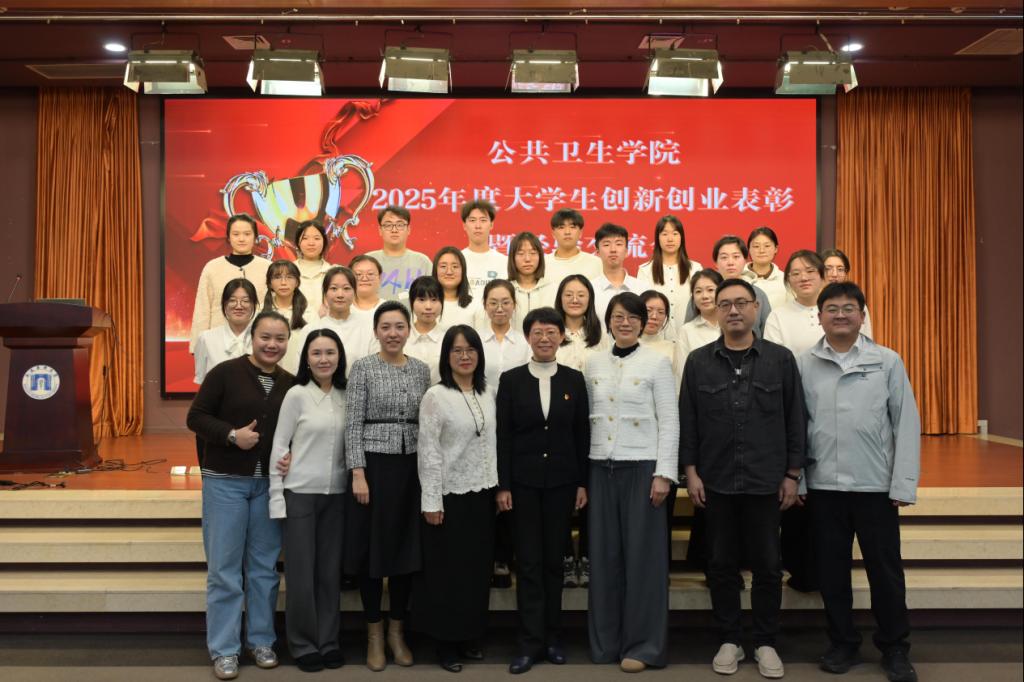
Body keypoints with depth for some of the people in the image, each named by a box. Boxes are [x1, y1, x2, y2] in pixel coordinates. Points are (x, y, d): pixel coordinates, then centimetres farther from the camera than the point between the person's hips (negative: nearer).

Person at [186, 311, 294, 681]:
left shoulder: (290, 383, 5)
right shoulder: (225, 372, -7)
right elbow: (195, 417, -7)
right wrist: (232, 434, -19)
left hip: (269, 484, 4)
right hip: (225, 482, -4)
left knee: (264, 567, 11)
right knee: (224, 568, 1)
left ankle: (261, 641, 23)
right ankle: (224, 650, 11)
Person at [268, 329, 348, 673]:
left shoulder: (346, 397, 5)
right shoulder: (297, 394, -6)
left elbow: (350, 445, 10)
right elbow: (279, 445, -6)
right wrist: (276, 497, -9)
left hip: (336, 495, 3)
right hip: (300, 494, -3)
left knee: (330, 572, 9)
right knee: (301, 572, 3)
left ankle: (328, 641, 22)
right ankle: (303, 644, 18)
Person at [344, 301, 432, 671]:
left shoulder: (421, 370, 8)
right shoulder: (362, 368, -3)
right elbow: (352, 424, -7)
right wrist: (358, 474, -14)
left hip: (411, 467, 4)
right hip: (374, 465, -3)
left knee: (406, 548, 9)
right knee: (373, 548, 4)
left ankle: (397, 631, 24)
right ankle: (374, 634, 19)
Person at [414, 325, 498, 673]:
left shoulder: (488, 393, 6)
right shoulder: (435, 396, -10)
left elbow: (493, 442, 11)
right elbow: (428, 451, -12)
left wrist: (497, 486, 8)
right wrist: (431, 501, -14)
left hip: (482, 493, 5)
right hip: (450, 494, -5)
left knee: (478, 566, 11)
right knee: (447, 569, 4)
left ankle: (470, 636, 26)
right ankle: (446, 642, 18)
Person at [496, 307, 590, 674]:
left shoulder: (574, 379, 4)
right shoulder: (511, 379, 1)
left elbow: (582, 435, 5)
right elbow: (503, 436, -1)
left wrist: (582, 483, 1)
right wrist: (502, 486, -5)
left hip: (561, 481, 1)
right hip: (523, 481, -1)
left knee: (554, 559, 9)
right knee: (528, 561, 1)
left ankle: (552, 637, 20)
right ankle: (531, 642, 7)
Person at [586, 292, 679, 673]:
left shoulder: (657, 363, -3)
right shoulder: (594, 365, 9)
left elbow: (669, 421, -5)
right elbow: (589, 419, 11)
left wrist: (664, 473, -12)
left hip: (642, 467, -4)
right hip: (601, 468, 4)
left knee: (643, 554, 1)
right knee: (604, 554, 7)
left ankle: (643, 645, 12)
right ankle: (606, 641, 20)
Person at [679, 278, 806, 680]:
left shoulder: (781, 359, 2)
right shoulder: (698, 361, 4)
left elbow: (795, 420, 3)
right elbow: (687, 421, 3)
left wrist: (792, 474, 0)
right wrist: (690, 472, -2)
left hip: (765, 481, 0)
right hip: (715, 482, 1)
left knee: (767, 565, 7)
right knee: (721, 565, 9)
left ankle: (765, 642, 22)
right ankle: (729, 640, 23)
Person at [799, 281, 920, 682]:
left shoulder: (888, 362, 1)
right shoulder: (803, 365, 3)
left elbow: (906, 424, -1)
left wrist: (903, 485, -5)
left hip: (876, 485, -1)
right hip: (823, 486, 1)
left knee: (885, 570, 7)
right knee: (831, 570, 10)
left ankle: (895, 649, 24)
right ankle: (843, 644, 25)